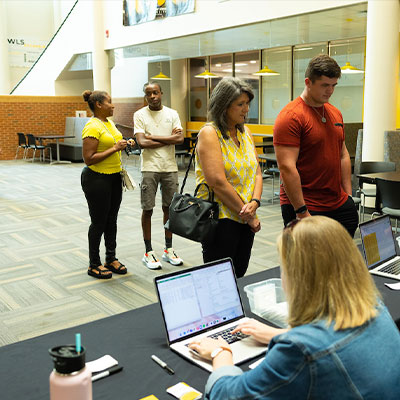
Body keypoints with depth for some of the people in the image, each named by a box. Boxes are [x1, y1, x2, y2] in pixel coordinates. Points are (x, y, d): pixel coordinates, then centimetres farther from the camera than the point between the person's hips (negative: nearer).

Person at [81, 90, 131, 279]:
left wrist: (124, 145, 8)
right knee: (99, 222, 1)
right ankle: (94, 265, 15)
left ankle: (111, 259, 27)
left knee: (111, 220, 15)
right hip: (97, 179, -9)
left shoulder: (110, 123, 11)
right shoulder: (92, 127, -18)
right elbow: (89, 158, -23)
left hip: (114, 177, 9)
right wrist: (114, 148, -22)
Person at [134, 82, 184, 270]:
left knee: (169, 208, 10)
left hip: (170, 167, 3)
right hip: (150, 168, -3)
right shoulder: (139, 115, 0)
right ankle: (148, 252, 12)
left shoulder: (172, 114, 7)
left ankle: (168, 249, 22)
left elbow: (180, 138, -7)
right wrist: (168, 139, -9)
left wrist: (153, 137, -10)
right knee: (147, 209, 1)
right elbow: (142, 142, -13)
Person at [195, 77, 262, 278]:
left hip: (246, 219, 7)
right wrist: (248, 215, -14)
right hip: (220, 218, -7)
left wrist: (254, 203, -9)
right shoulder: (209, 133, -11)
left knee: (239, 276, 14)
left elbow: (256, 172, 10)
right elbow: (218, 182, -19)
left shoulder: (245, 132, 12)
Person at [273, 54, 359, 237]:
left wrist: (348, 195, 14)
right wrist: (302, 212, -19)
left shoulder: (335, 113, 13)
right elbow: (287, 167, -19)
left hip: (339, 205, 7)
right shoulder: (291, 117, -13)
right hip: (305, 208, -7)